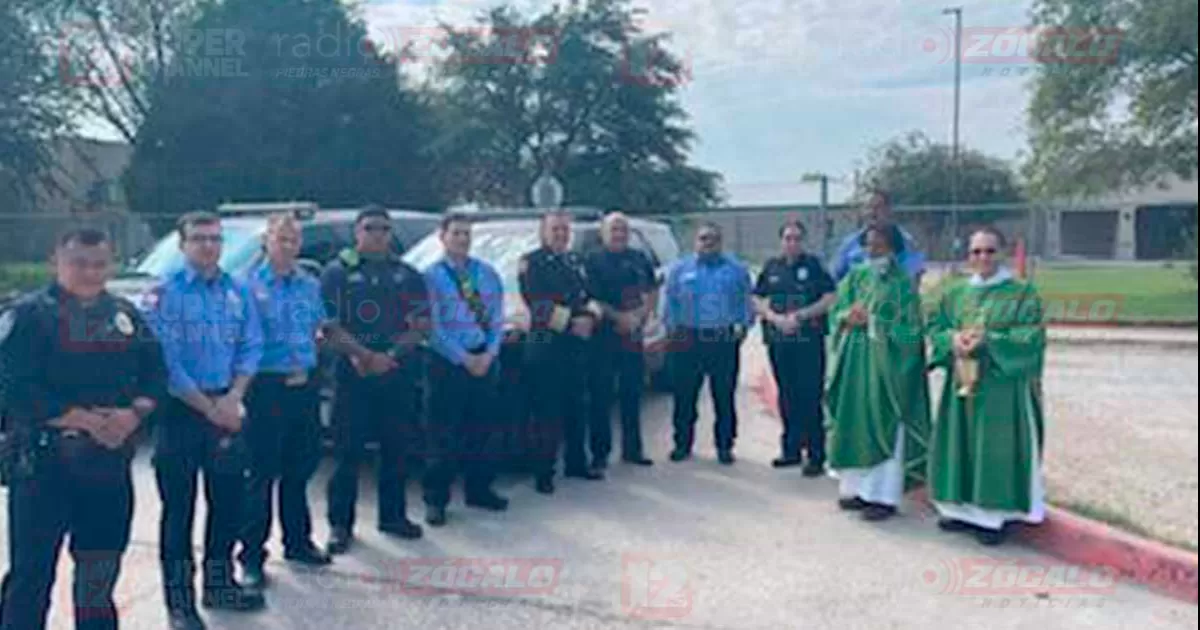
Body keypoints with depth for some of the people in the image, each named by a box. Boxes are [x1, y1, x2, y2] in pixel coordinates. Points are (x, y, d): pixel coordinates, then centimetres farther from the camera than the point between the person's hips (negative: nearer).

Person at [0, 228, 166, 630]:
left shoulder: (126, 315, 12)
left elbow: (155, 374, 9)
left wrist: (133, 414, -10)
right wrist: (88, 421, -19)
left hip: (112, 461, 5)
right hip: (44, 462, -5)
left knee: (100, 571, 17)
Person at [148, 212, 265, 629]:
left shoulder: (238, 292, 7)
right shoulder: (165, 294, -9)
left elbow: (251, 348, 5)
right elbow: (165, 361, -14)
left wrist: (232, 399, -9)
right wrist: (209, 408, -14)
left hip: (227, 407, 5)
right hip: (181, 410, -5)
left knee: (229, 499, 12)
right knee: (179, 506, 3)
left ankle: (219, 583, 29)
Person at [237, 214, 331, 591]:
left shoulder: (310, 285, 10)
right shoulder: (249, 286, -6)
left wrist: (305, 367, 5)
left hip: (304, 385, 5)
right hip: (267, 386, -5)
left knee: (301, 467, 14)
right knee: (261, 473, -1)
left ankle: (297, 541, 29)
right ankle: (252, 555, 9)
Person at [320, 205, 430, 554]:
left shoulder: (407, 274, 11)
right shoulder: (337, 272, 2)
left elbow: (421, 325, 4)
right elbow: (330, 326, -6)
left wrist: (388, 357, -9)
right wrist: (366, 356, -16)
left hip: (398, 374, 3)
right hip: (353, 373, -3)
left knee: (397, 448, 10)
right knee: (348, 452, -1)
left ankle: (393, 515, 24)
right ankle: (340, 524, 9)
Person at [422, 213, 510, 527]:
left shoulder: (488, 273, 10)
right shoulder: (432, 276, -3)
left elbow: (497, 318, 6)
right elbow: (433, 326, -8)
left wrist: (489, 354, -8)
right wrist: (464, 359, -13)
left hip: (485, 359, 4)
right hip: (448, 362, -4)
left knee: (483, 429, 11)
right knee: (444, 434, 0)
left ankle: (479, 489, 25)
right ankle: (436, 499, 10)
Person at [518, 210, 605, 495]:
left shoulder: (575, 261, 17)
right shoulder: (531, 262, -4)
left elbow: (589, 296, 16)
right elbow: (538, 305, -14)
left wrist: (590, 317, -5)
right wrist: (571, 322, -18)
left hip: (576, 344, 7)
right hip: (545, 345, -6)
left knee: (576, 407, 13)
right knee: (547, 412, -4)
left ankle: (576, 462, 26)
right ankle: (543, 472, 4)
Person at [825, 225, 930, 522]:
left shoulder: (902, 283, -5)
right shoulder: (854, 277, 11)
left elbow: (908, 328, -9)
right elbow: (837, 311, 8)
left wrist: (873, 322, -17)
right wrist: (848, 317, -13)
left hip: (885, 363, -5)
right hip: (854, 360, 5)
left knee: (883, 427, -2)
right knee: (854, 424, 8)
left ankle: (884, 495, 4)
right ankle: (858, 487, 18)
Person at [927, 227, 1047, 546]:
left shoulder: (1023, 293, -3)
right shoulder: (955, 295, 11)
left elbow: (1032, 336, -11)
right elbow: (936, 328, 8)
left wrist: (988, 340, -20)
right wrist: (954, 339, -14)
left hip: (1003, 386, -5)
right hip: (962, 383, 5)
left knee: (997, 449, -3)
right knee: (962, 445, 9)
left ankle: (996, 515, 5)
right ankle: (964, 508, 19)